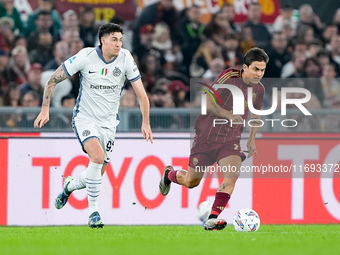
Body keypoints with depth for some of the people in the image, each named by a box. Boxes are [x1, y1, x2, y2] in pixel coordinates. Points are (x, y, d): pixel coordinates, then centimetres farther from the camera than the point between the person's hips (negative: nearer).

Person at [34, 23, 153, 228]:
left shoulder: (125, 58, -8)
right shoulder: (86, 57, -15)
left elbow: (141, 93, -2)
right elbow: (54, 79, -6)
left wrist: (146, 122, -8)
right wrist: (45, 110, -9)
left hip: (108, 122, 4)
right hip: (85, 118, -4)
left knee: (96, 175, 6)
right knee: (98, 156, -30)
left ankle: (69, 186, 41)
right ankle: (93, 211, -19)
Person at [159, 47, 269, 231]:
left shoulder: (258, 89, 3)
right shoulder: (229, 77, -15)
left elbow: (256, 114, 22)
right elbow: (208, 103, -17)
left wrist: (252, 139, 14)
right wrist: (229, 115, -29)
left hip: (231, 140, 4)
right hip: (208, 135, -4)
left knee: (232, 175, -23)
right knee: (191, 182, 7)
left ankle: (212, 219, -21)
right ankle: (169, 174, 42)